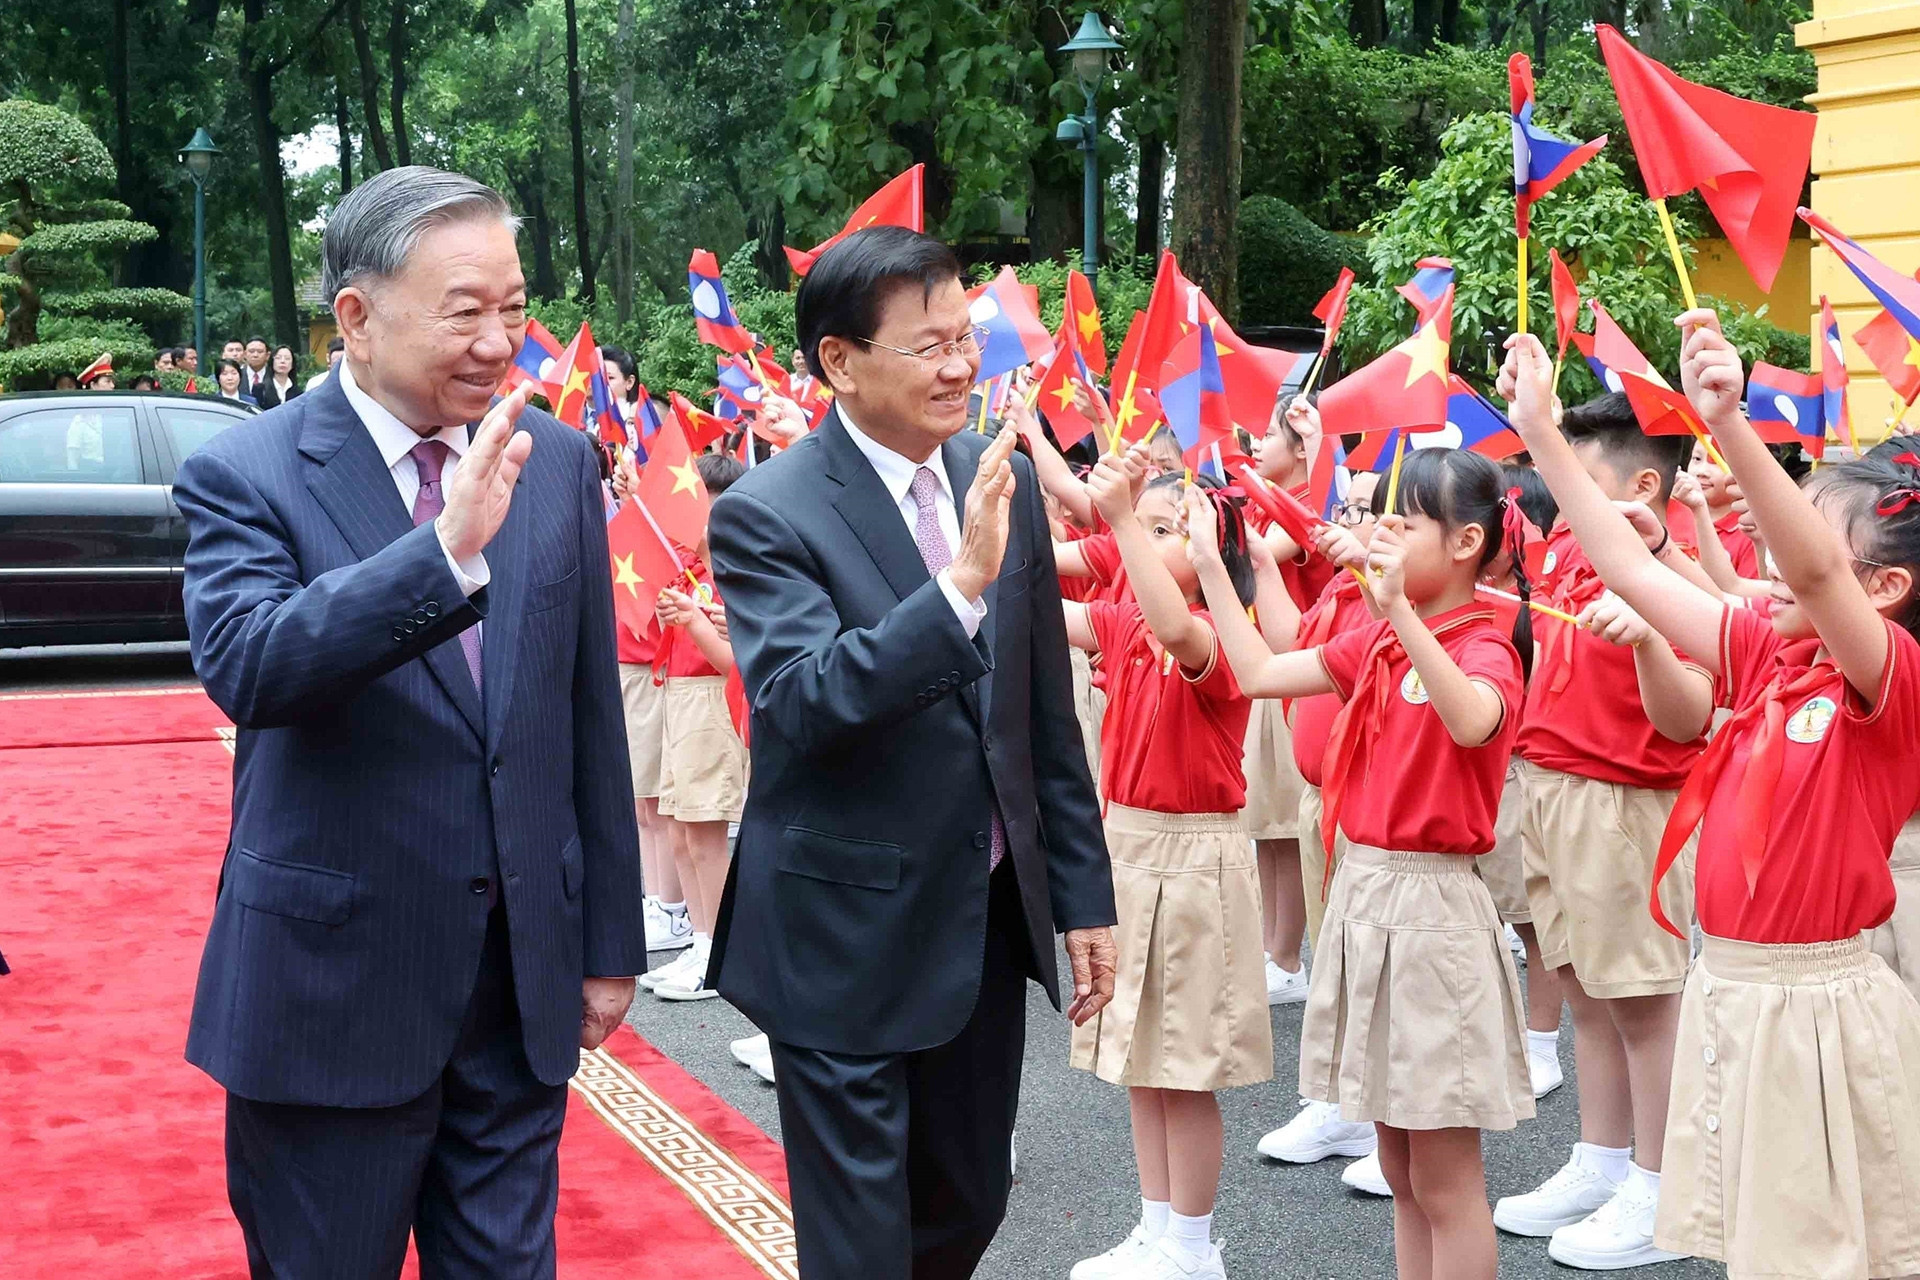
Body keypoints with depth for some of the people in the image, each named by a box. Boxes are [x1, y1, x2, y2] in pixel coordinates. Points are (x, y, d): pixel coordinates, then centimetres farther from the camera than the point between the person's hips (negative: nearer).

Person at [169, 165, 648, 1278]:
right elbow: (244, 666, -28)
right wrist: (446, 550, -39)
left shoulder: (559, 460, 3)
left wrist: (611, 942, 10)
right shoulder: (247, 474, -9)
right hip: (332, 981, -3)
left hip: (524, 981, 3)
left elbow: (592, 716, 7)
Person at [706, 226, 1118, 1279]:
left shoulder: (1005, 480, 3)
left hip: (990, 920, 6)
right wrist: (960, 584, -38)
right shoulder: (766, 516, -14)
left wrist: (1082, 895, 10)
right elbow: (799, 699, -29)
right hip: (847, 943, -6)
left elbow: (1047, 711, 8)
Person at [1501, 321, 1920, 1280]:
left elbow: (1815, 570, -33)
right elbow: (1636, 570, 7)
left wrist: (1730, 425, -45)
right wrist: (1542, 432, 6)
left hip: (1818, 1007, -7)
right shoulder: (1767, 655, 6)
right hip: (1728, 989, 7)